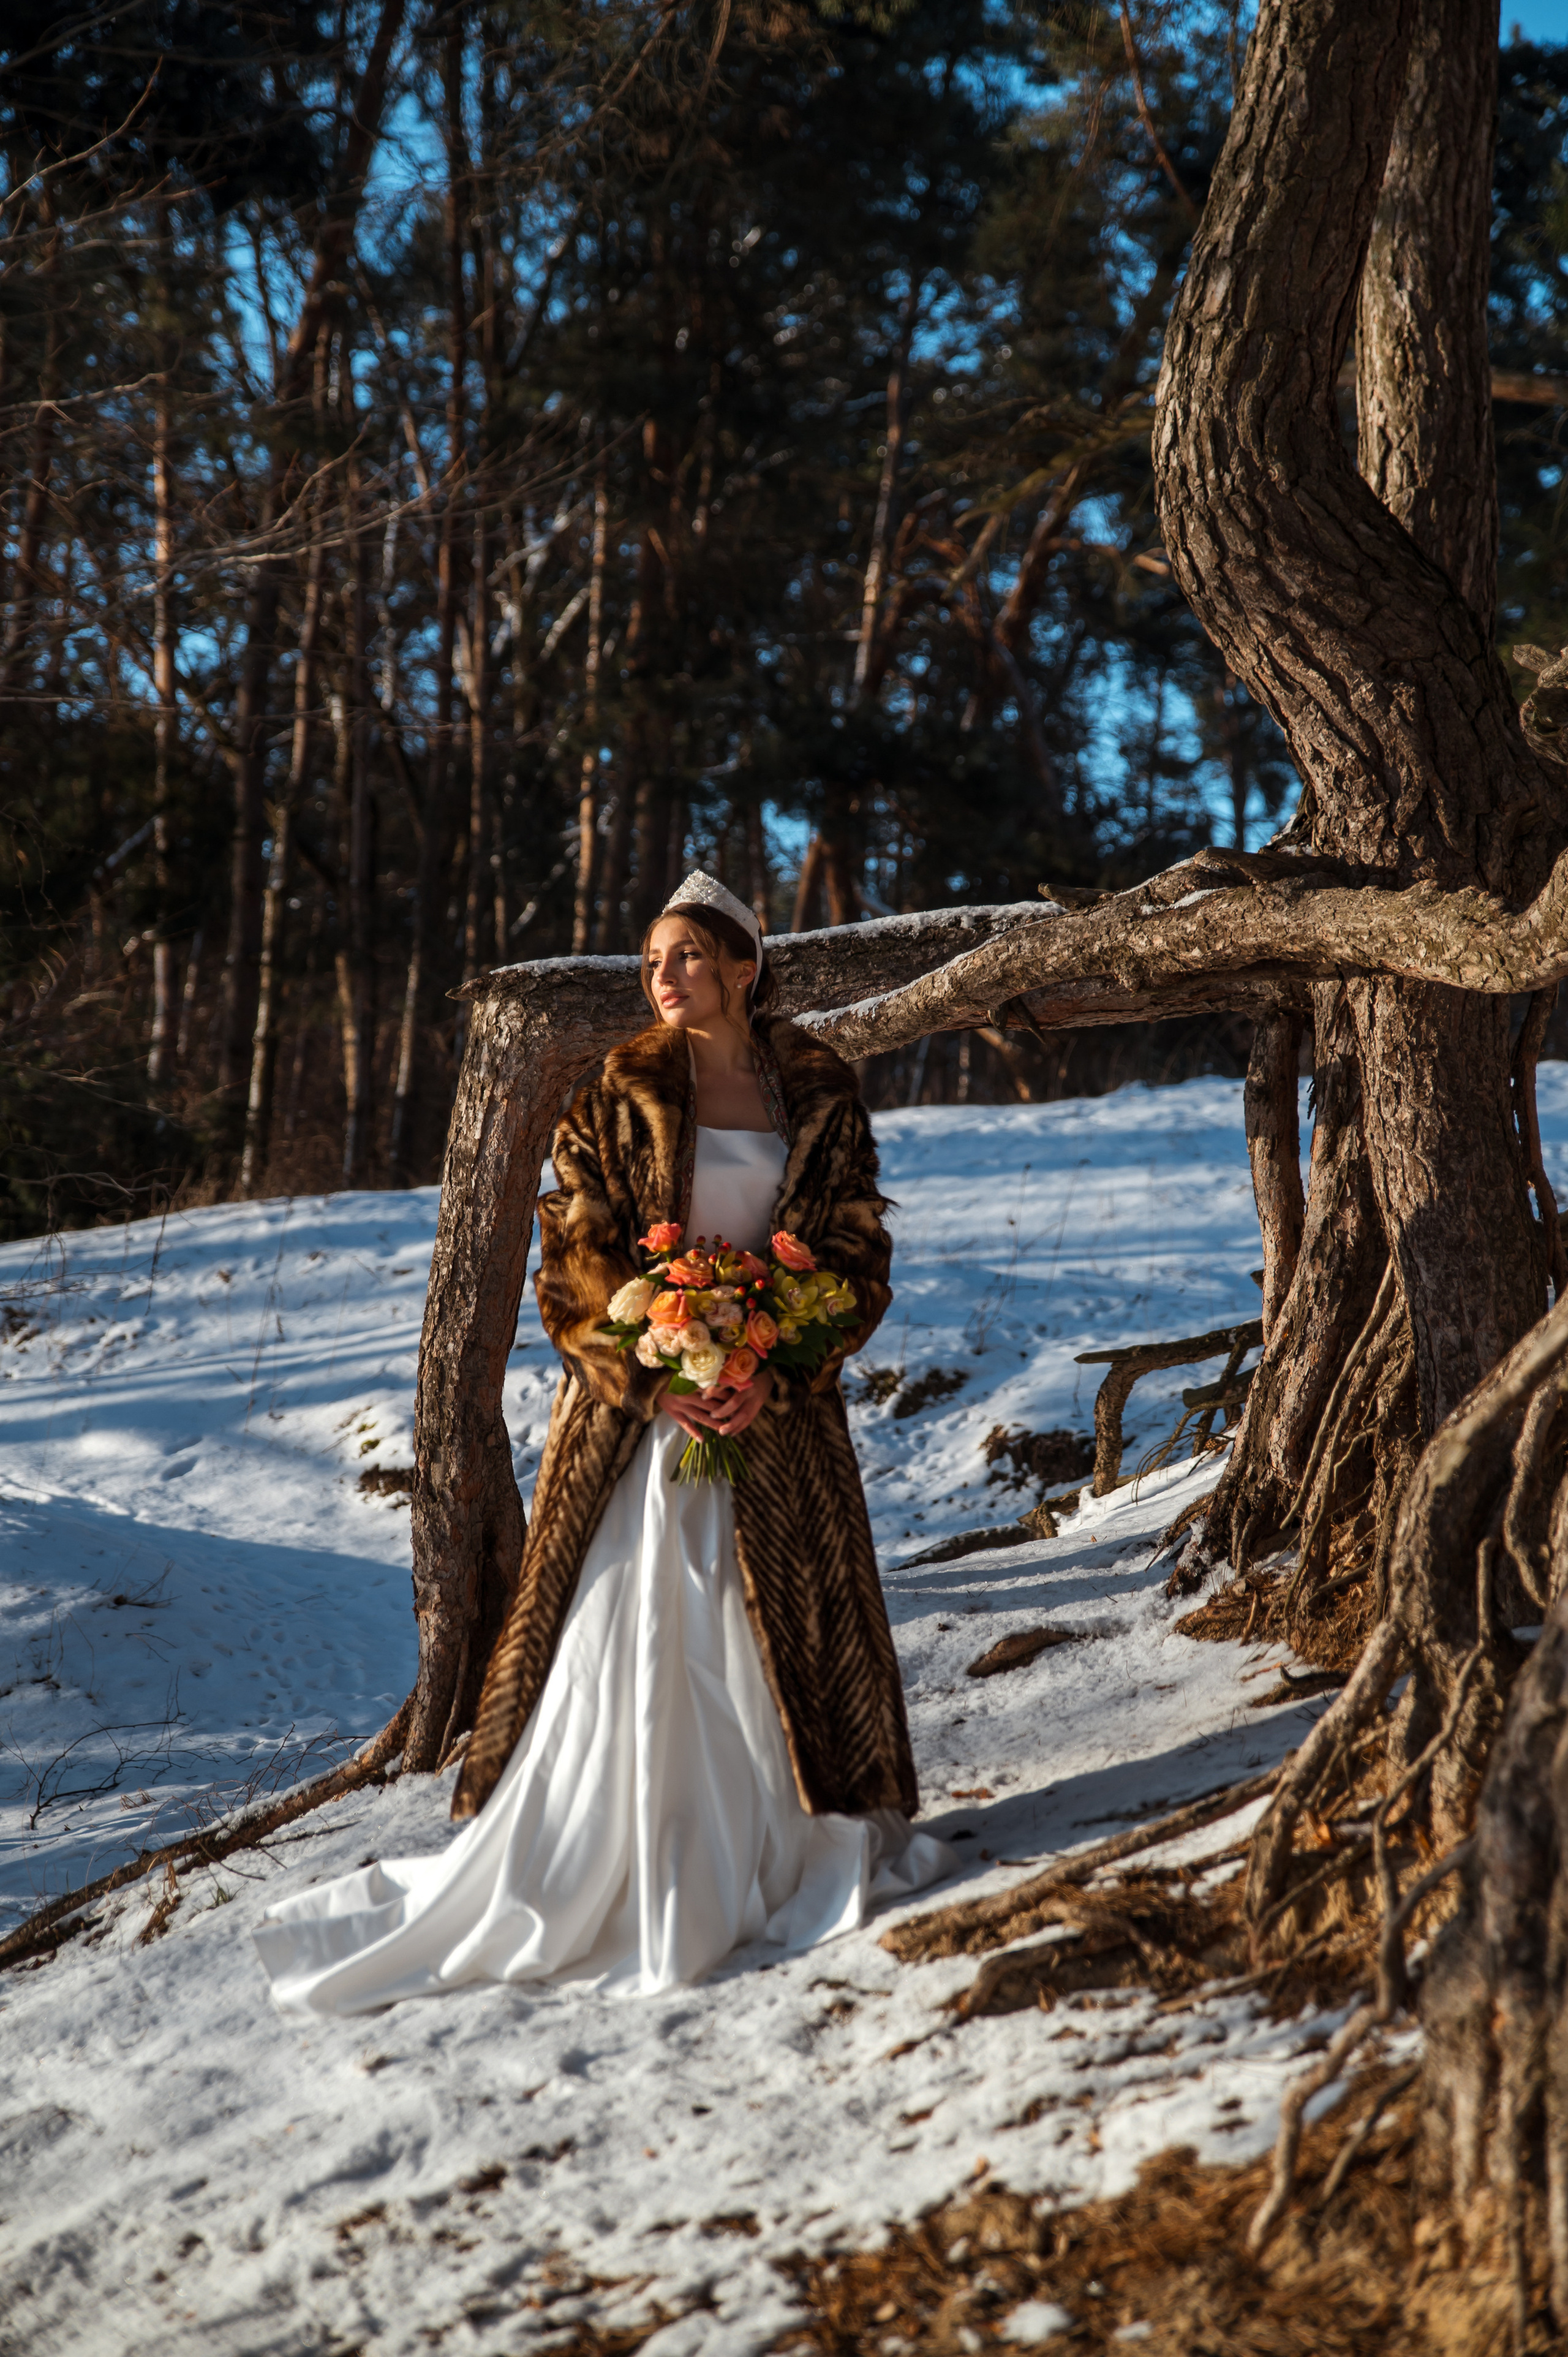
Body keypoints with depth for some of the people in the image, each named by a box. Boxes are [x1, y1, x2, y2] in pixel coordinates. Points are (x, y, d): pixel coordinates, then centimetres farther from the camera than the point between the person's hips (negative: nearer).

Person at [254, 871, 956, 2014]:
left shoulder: (820, 1093, 3)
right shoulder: (622, 1093, 0)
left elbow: (858, 1252, 1)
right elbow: (576, 1255, -4)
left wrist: (775, 1375, -14)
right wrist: (655, 1380, -16)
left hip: (777, 1402, 2)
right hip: (639, 1398, -2)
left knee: (788, 1624, 6)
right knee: (621, 1632, -2)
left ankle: (784, 1844, 22)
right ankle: (585, 1875, 6)